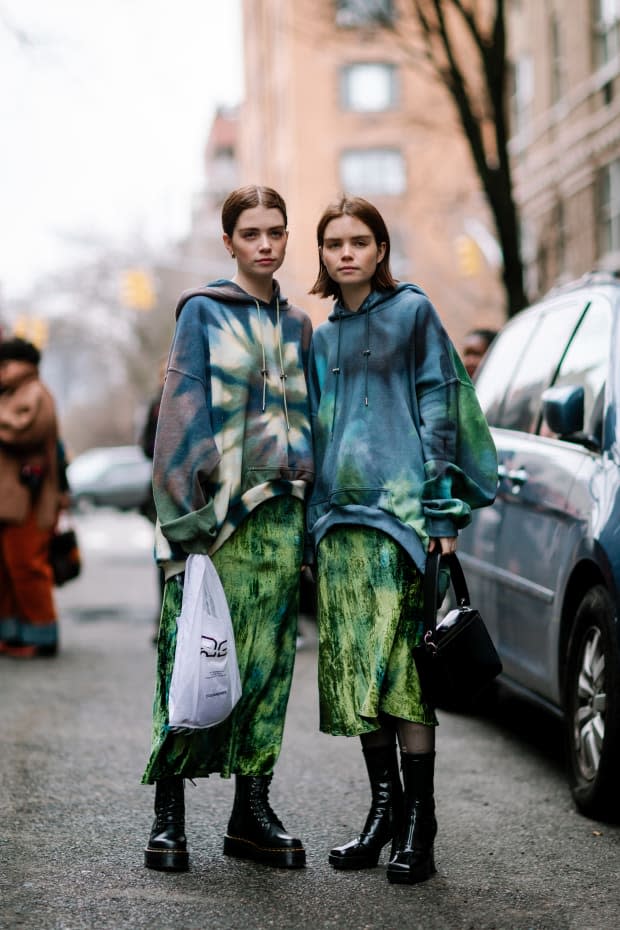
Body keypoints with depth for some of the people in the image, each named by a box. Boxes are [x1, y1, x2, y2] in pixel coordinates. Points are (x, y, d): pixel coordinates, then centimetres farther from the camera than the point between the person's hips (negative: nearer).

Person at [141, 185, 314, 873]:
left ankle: (251, 812, 11)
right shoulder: (203, 312, 2)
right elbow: (184, 411, -5)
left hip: (279, 514, 5)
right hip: (215, 508, -5)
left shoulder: (296, 325, 17)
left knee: (268, 662, 4)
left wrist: (307, 508, 12)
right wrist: (186, 516, -13)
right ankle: (168, 815, 2)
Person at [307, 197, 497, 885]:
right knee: (353, 672, 5)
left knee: (400, 666, -9)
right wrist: (314, 520, 15)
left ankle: (418, 826, -4)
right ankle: (384, 809, 15)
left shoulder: (412, 311, 3)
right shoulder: (322, 336, 19)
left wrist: (443, 509, -10)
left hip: (399, 508, -5)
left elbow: (438, 408, -3)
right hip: (337, 517, 6)